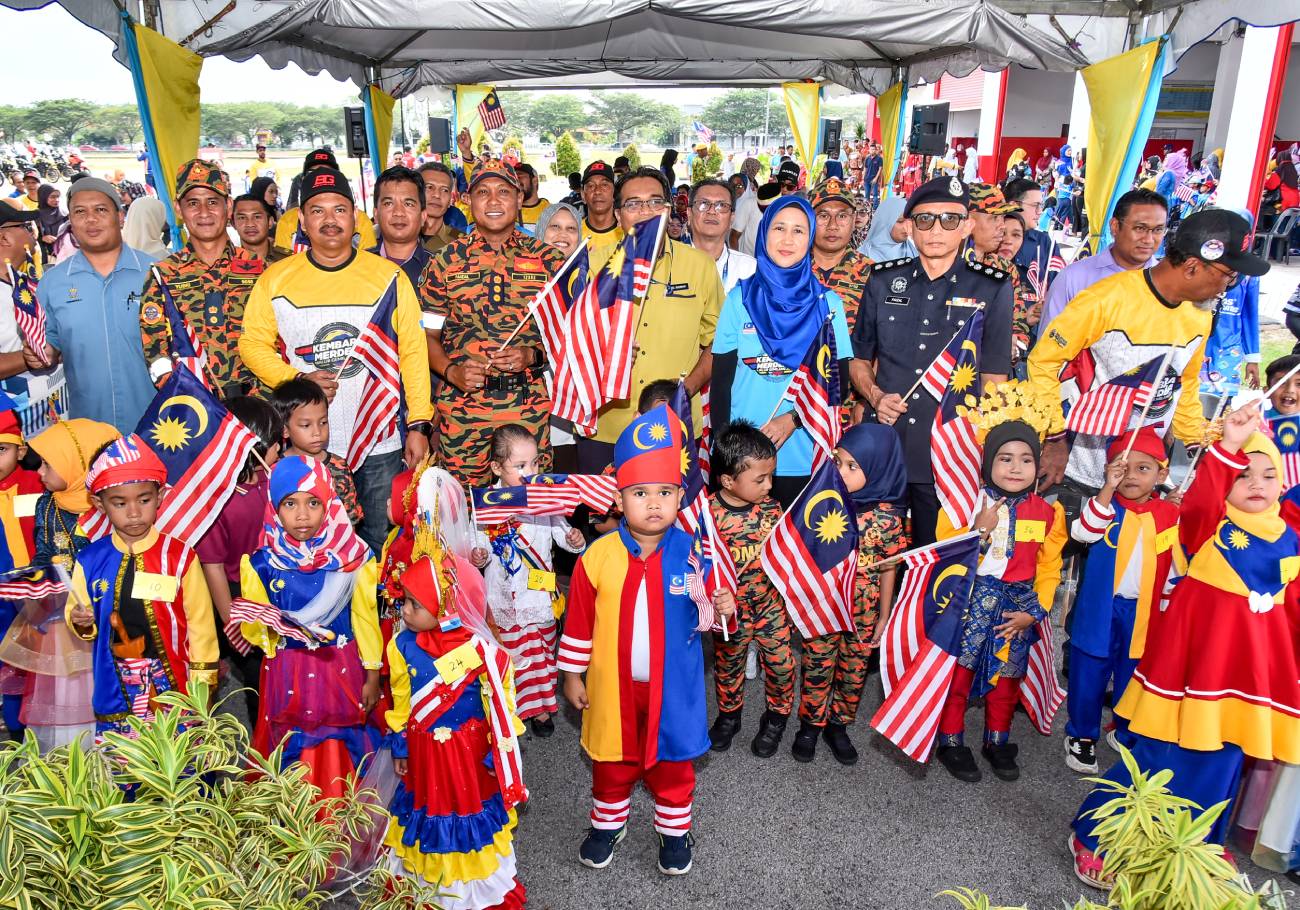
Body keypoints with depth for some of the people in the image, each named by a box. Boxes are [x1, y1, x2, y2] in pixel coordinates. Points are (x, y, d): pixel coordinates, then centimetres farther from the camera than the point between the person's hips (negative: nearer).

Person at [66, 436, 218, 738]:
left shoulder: (179, 556, -7)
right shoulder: (90, 560, 1)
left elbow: (200, 623, -1)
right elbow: (79, 616, 15)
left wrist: (202, 685, 2)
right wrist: (81, 623, -9)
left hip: (173, 689, -2)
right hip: (114, 697, 3)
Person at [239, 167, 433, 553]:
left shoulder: (389, 276, 0)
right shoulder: (275, 279, 3)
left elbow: (413, 351, -1)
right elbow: (253, 344, 6)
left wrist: (419, 424, -6)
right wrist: (297, 379, -12)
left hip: (381, 443, 0)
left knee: (382, 544, 10)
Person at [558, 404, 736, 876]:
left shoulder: (693, 552, -12)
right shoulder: (598, 556, -14)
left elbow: (702, 618, -1)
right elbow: (579, 621, -4)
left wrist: (721, 607, -22)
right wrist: (572, 673, 2)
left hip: (672, 685, 0)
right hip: (612, 684, 0)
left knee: (672, 764, 18)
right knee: (612, 761, 21)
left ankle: (674, 829, 42)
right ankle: (608, 822, 45)